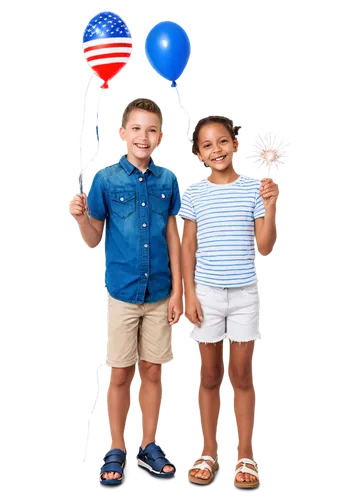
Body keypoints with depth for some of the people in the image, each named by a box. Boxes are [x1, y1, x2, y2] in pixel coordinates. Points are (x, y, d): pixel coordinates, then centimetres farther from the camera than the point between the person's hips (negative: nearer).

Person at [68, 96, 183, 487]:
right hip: (121, 291, -2)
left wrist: (177, 290, 1)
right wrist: (80, 217, -21)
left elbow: (173, 238, 4)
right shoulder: (105, 179, -5)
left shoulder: (168, 180, 0)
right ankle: (116, 451, 25)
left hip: (160, 293, 2)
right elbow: (94, 240, 0)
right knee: (120, 374, 8)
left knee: (152, 371, 12)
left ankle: (149, 448, 28)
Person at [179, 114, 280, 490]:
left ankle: (245, 456, 22)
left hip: (244, 293, -1)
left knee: (242, 376, 8)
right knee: (209, 376, 11)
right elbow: (188, 246, 2)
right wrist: (189, 293, -2)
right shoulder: (193, 193, -1)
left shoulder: (255, 188, -4)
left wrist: (270, 208, -19)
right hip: (206, 293, 1)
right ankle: (208, 453, 26)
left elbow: (265, 247, -6)